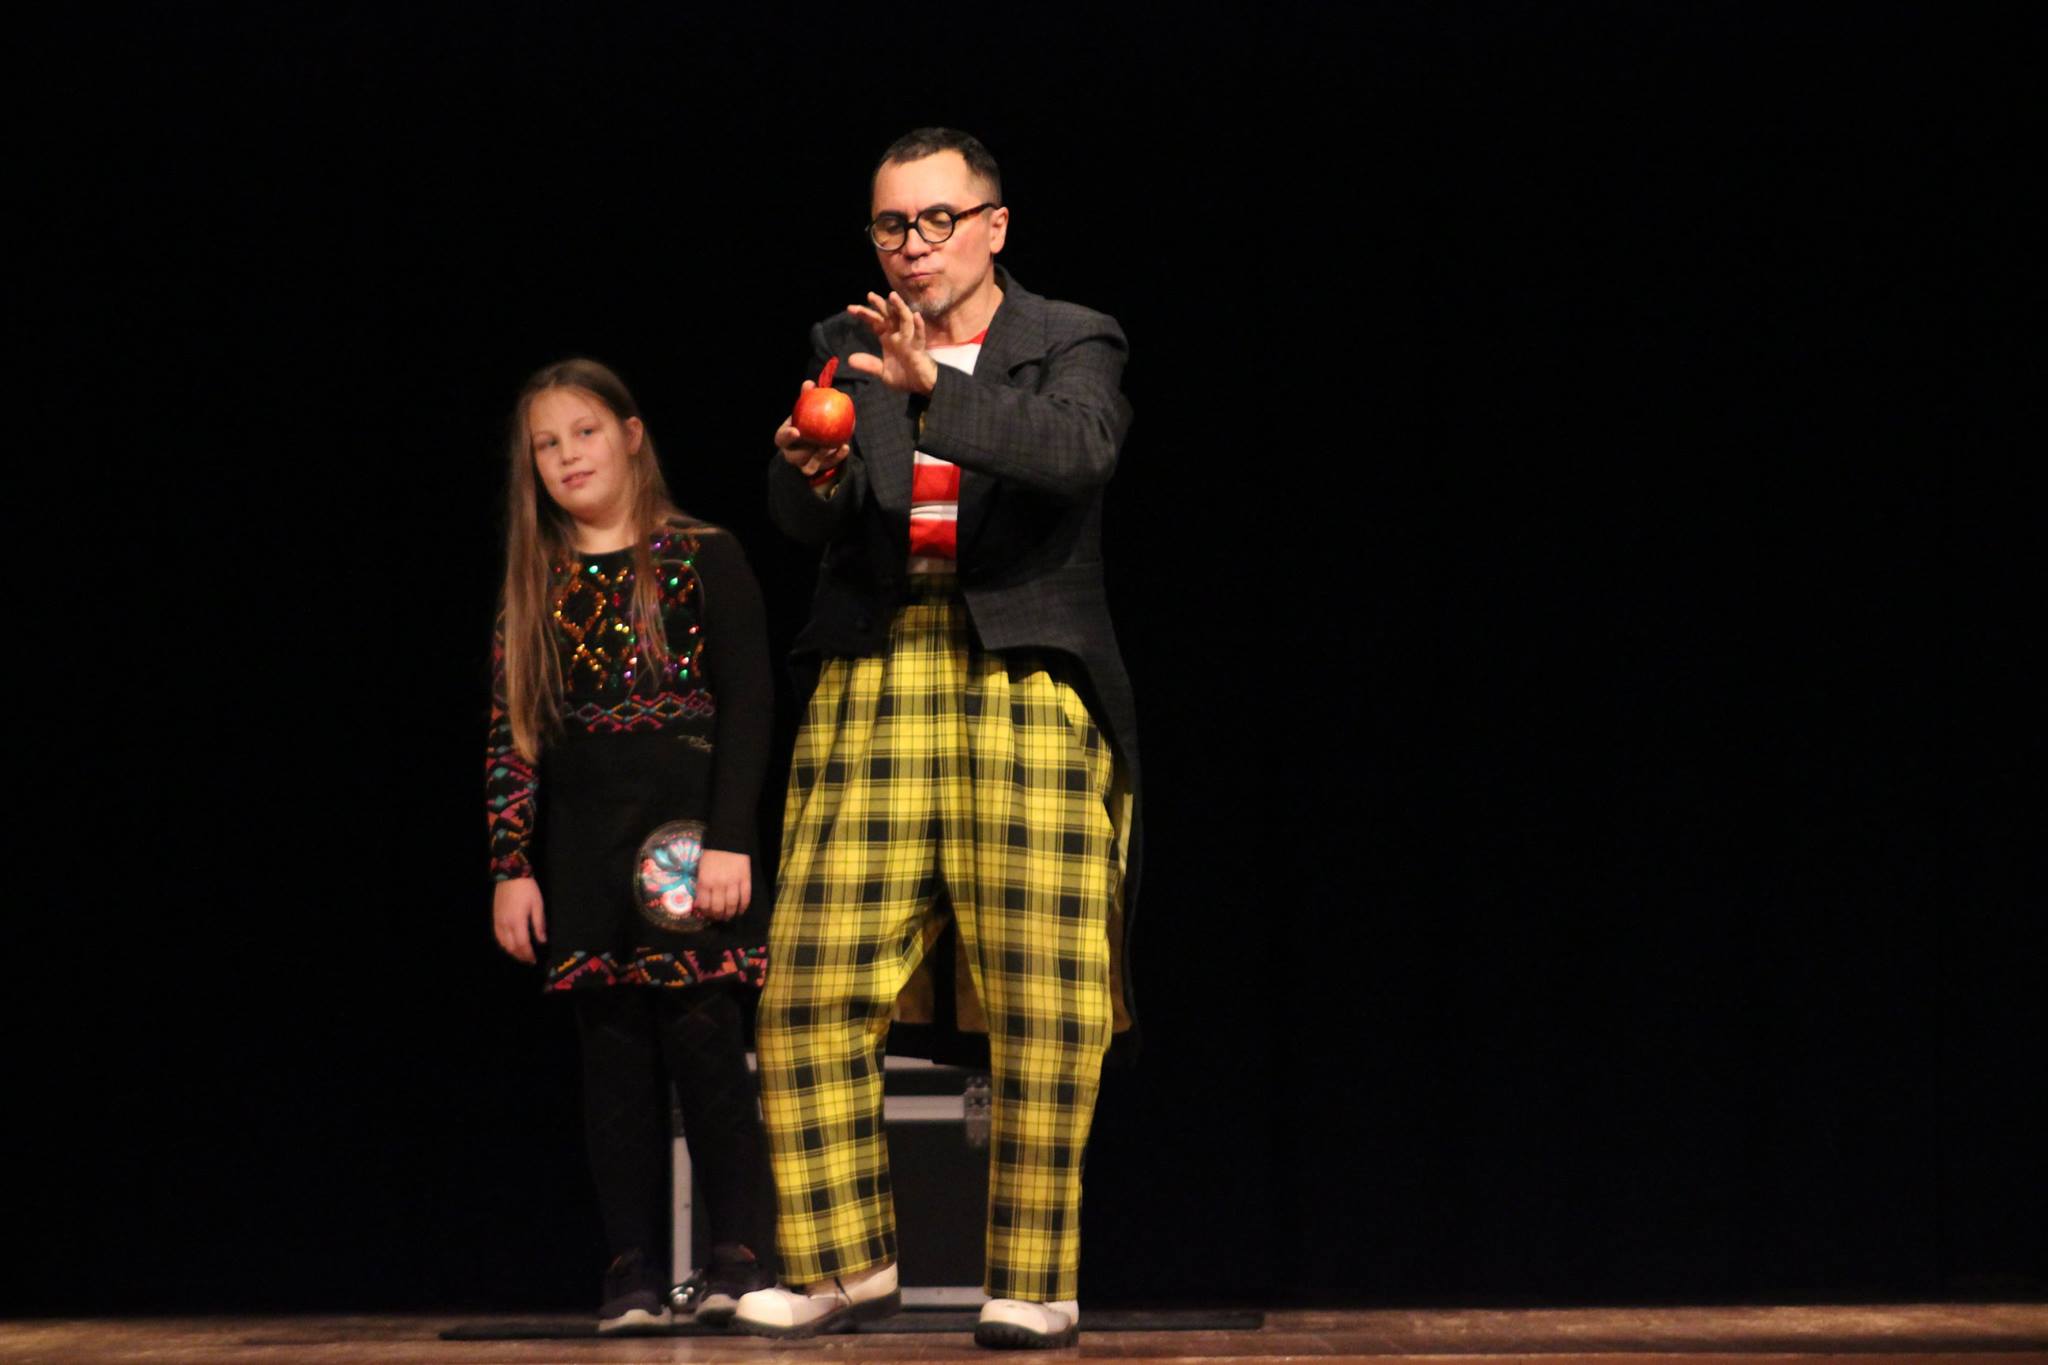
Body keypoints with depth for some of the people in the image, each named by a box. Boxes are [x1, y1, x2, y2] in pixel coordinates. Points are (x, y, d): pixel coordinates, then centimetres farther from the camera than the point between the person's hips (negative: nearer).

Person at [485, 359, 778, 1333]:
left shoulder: (703, 560, 0)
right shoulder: (535, 586, 11)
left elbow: (747, 708, -4)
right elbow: (510, 734, 9)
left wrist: (728, 841, -12)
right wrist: (511, 866, 2)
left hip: (683, 827, -4)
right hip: (580, 845, 4)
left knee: (703, 1036, -8)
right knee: (612, 1054, 3)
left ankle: (740, 1255, 1)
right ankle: (634, 1271, 6)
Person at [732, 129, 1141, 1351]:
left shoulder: (1071, 343, 6)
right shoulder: (849, 349, 14)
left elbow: (1078, 449, -16)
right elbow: (806, 517, 2)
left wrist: (936, 388, -29)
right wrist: (812, 472, -22)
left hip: (1027, 685, -3)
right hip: (872, 684, 3)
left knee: (1044, 997, -6)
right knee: (814, 985, -3)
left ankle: (1035, 1279, 5)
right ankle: (843, 1262, 10)